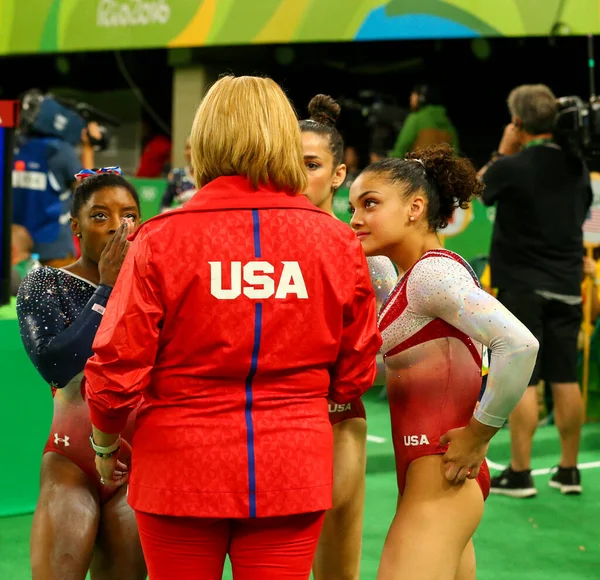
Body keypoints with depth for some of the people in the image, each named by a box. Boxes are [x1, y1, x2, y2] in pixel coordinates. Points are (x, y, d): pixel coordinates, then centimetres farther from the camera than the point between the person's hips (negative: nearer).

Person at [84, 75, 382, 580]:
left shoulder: (161, 239, -10)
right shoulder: (338, 241, -3)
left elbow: (117, 367, -8)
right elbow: (354, 376, 5)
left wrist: (106, 445, 11)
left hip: (182, 473, -1)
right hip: (293, 473, 2)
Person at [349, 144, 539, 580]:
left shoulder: (431, 271, -15)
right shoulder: (415, 277, 14)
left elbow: (519, 344, -27)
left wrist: (478, 435, -19)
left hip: (439, 479, -10)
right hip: (429, 477, 10)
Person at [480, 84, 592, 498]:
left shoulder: (511, 167, -14)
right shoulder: (577, 166, 4)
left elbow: (479, 188, 5)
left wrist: (503, 151, 8)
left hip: (522, 287, -5)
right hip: (566, 285, 5)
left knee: (522, 381, -2)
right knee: (566, 379, 9)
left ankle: (520, 474, 2)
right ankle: (569, 471, 16)